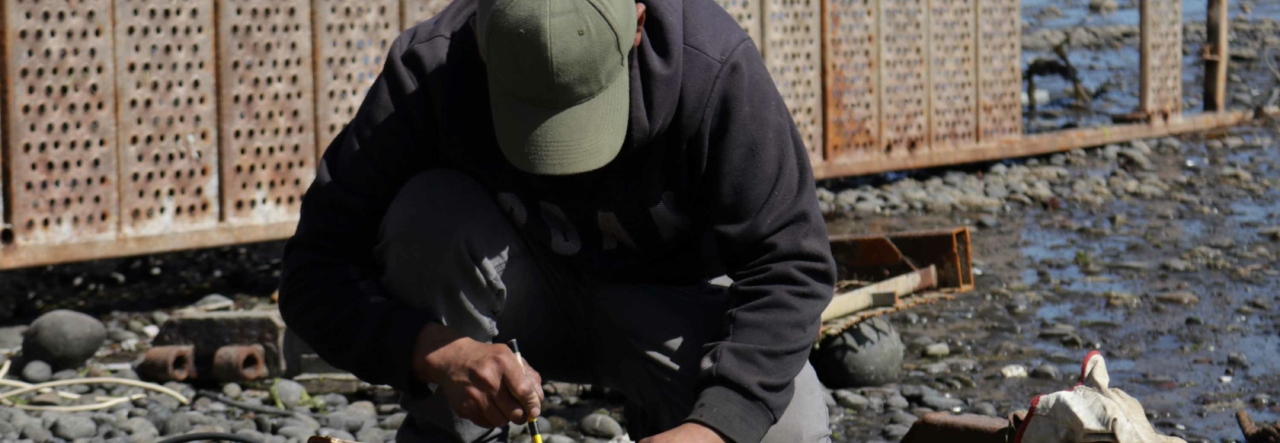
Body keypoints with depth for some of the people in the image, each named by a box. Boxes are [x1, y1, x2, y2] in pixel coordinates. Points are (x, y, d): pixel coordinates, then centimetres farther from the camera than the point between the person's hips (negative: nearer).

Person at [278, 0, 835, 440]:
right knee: (431, 212, -31)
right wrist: (438, 352, -44)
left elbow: (790, 267, -25)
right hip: (522, 304, 1)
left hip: (667, 297, 0)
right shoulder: (428, 72, -26)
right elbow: (314, 275, -24)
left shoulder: (714, 65, -29)